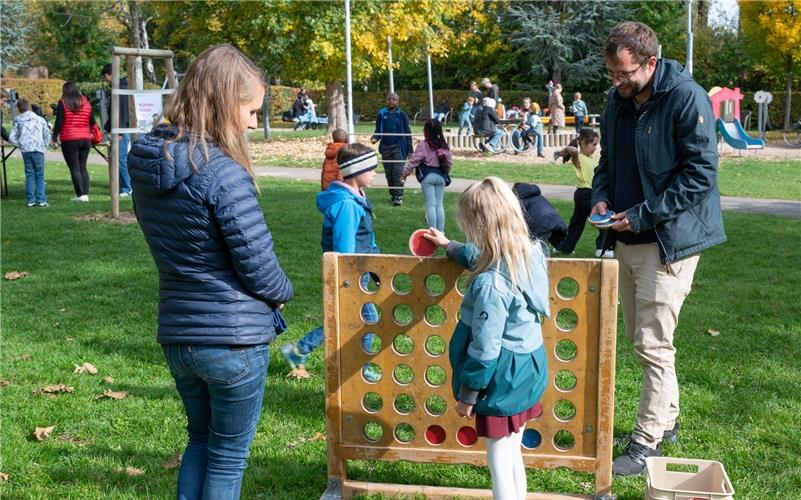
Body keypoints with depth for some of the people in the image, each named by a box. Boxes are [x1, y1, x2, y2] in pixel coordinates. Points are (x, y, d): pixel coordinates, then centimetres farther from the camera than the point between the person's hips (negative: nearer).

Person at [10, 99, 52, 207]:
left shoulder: (18, 120, 11)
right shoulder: (40, 119, 10)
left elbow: (12, 138, 5)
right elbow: (47, 134, 5)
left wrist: (21, 145, 13)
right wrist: (44, 146, 12)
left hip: (25, 150, 1)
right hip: (38, 149, -1)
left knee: (29, 175, 8)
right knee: (40, 175, 3)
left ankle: (30, 200, 4)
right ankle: (41, 200, -4)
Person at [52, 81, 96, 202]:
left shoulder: (63, 103, -4)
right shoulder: (86, 103, 9)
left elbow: (59, 122, -8)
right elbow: (92, 122, 14)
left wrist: (55, 136, 0)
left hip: (69, 140, -4)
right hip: (85, 139, 5)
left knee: (75, 168, -1)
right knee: (83, 167, 10)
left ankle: (80, 194, -5)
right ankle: (85, 193, 5)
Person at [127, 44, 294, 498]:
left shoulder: (147, 164, 3)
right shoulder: (224, 173, -21)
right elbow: (259, 267, -17)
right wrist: (284, 292, 6)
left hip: (177, 335, 7)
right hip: (234, 340, -6)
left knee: (200, 440, 25)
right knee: (229, 457, 12)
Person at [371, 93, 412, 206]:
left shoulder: (401, 115, 1)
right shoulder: (382, 114, 7)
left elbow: (407, 133, 2)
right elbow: (378, 130, 13)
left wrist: (409, 150, -2)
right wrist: (375, 138, -9)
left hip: (398, 147, -3)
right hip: (385, 147, 4)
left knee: (397, 172, -12)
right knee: (388, 173, 7)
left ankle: (399, 196, -12)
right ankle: (393, 195, 17)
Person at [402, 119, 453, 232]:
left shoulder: (423, 145, -11)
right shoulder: (444, 145, 4)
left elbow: (414, 160, -10)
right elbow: (449, 161, 8)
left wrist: (405, 173, 1)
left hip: (427, 176, -4)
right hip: (441, 176, 5)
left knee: (430, 204, -1)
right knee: (439, 204, 11)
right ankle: (441, 230, 12)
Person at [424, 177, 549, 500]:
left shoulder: (490, 285, -30)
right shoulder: (531, 253, -5)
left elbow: (484, 349, -23)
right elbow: (482, 257, 19)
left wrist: (467, 395, -10)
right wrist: (449, 247, 33)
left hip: (503, 381, -8)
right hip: (528, 370, 8)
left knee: (499, 460, 10)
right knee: (512, 453, 24)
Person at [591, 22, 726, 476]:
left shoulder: (687, 98, -17)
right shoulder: (618, 101, 6)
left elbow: (701, 173, -19)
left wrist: (643, 214, -21)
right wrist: (601, 197, -2)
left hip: (669, 239, -8)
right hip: (629, 237, 8)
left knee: (653, 344, -5)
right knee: (640, 337, 15)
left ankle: (647, 443, 7)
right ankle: (667, 420, 32)